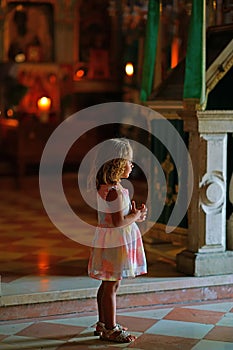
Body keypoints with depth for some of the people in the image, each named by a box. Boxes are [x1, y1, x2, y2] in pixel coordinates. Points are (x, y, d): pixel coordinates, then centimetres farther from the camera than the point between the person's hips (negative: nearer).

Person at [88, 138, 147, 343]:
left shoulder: (105, 187, 9)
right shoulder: (115, 191, -22)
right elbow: (119, 222, -24)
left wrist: (134, 215, 6)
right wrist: (136, 216, -8)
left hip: (109, 239, 10)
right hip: (115, 241, -10)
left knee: (107, 284, 17)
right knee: (112, 286, -2)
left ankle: (103, 324, 28)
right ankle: (110, 329, 7)